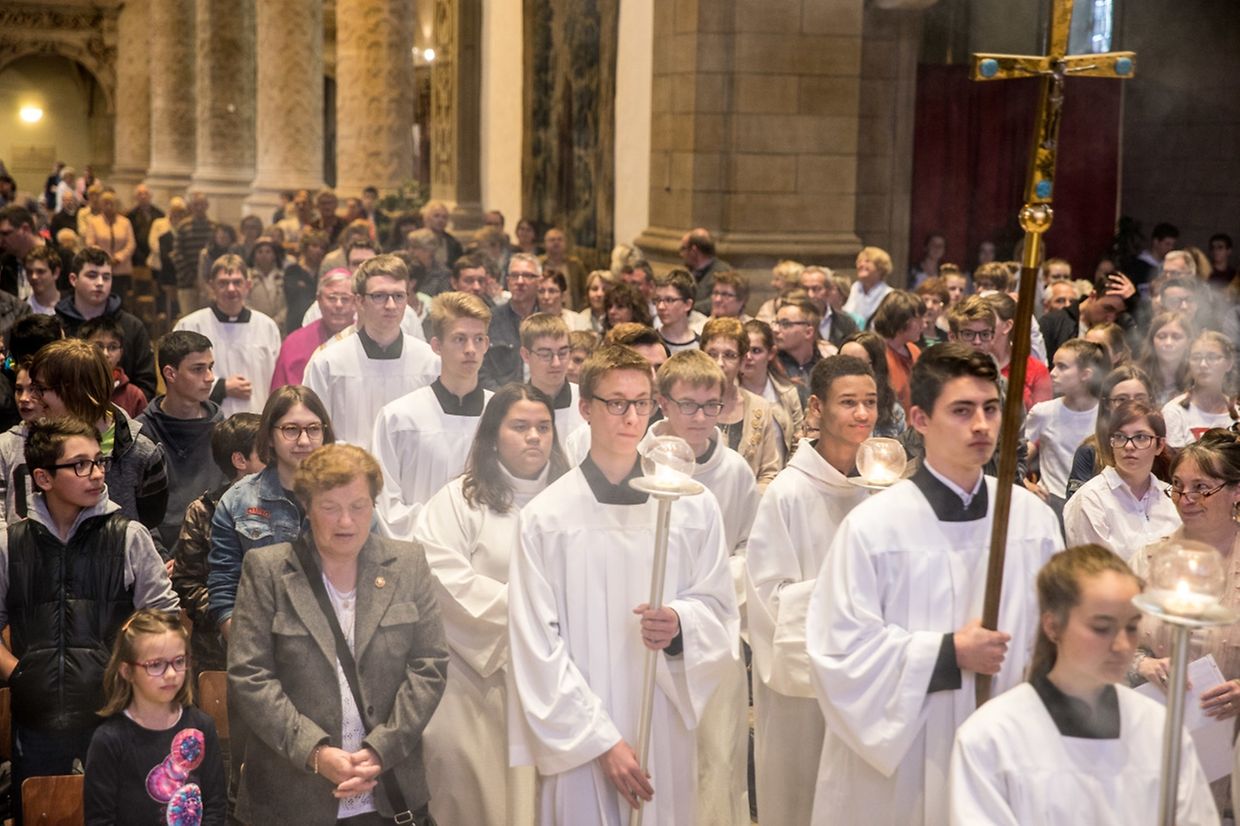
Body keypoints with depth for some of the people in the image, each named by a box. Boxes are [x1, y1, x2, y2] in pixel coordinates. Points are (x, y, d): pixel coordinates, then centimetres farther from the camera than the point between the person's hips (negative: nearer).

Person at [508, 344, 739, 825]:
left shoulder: (692, 505, 2)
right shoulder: (545, 518, -5)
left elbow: (719, 606, 9)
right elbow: (538, 647, -6)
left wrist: (681, 624, -14)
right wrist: (603, 741, -10)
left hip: (666, 727, 2)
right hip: (580, 740, -2)